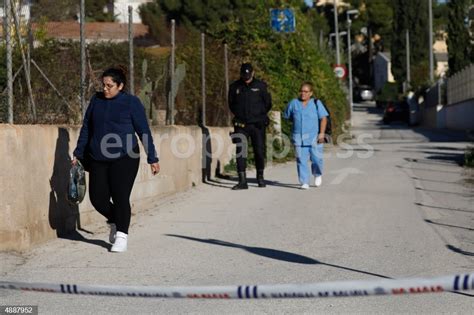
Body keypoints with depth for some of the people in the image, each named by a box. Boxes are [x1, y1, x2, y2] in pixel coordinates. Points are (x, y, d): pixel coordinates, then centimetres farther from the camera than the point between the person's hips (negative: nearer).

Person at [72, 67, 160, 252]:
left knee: (120, 197, -8)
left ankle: (121, 237, 3)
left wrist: (152, 159, -2)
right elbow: (86, 128, 16)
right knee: (98, 198, 0)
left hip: (124, 159, -4)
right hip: (98, 160, 4)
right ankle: (114, 222, 28)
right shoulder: (96, 100, 9)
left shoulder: (131, 103, -2)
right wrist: (78, 154, 16)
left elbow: (144, 131, -1)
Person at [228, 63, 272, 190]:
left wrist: (259, 116, 7)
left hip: (257, 124, -1)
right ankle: (242, 181, -6)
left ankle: (260, 177, 20)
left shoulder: (260, 86, 0)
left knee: (259, 151, 3)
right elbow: (231, 104, 15)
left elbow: (268, 103, 9)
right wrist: (239, 115, 9)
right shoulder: (235, 87, 3)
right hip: (241, 125, 1)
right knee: (240, 151, -6)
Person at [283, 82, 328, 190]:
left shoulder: (316, 103, 4)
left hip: (314, 137, -1)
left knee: (316, 158, -3)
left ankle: (318, 175, 28)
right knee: (301, 160, -5)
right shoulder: (293, 103, 8)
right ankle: (304, 182, 0)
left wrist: (321, 133, -7)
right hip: (298, 138, 1)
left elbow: (323, 118, 1)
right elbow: (287, 117, 20)